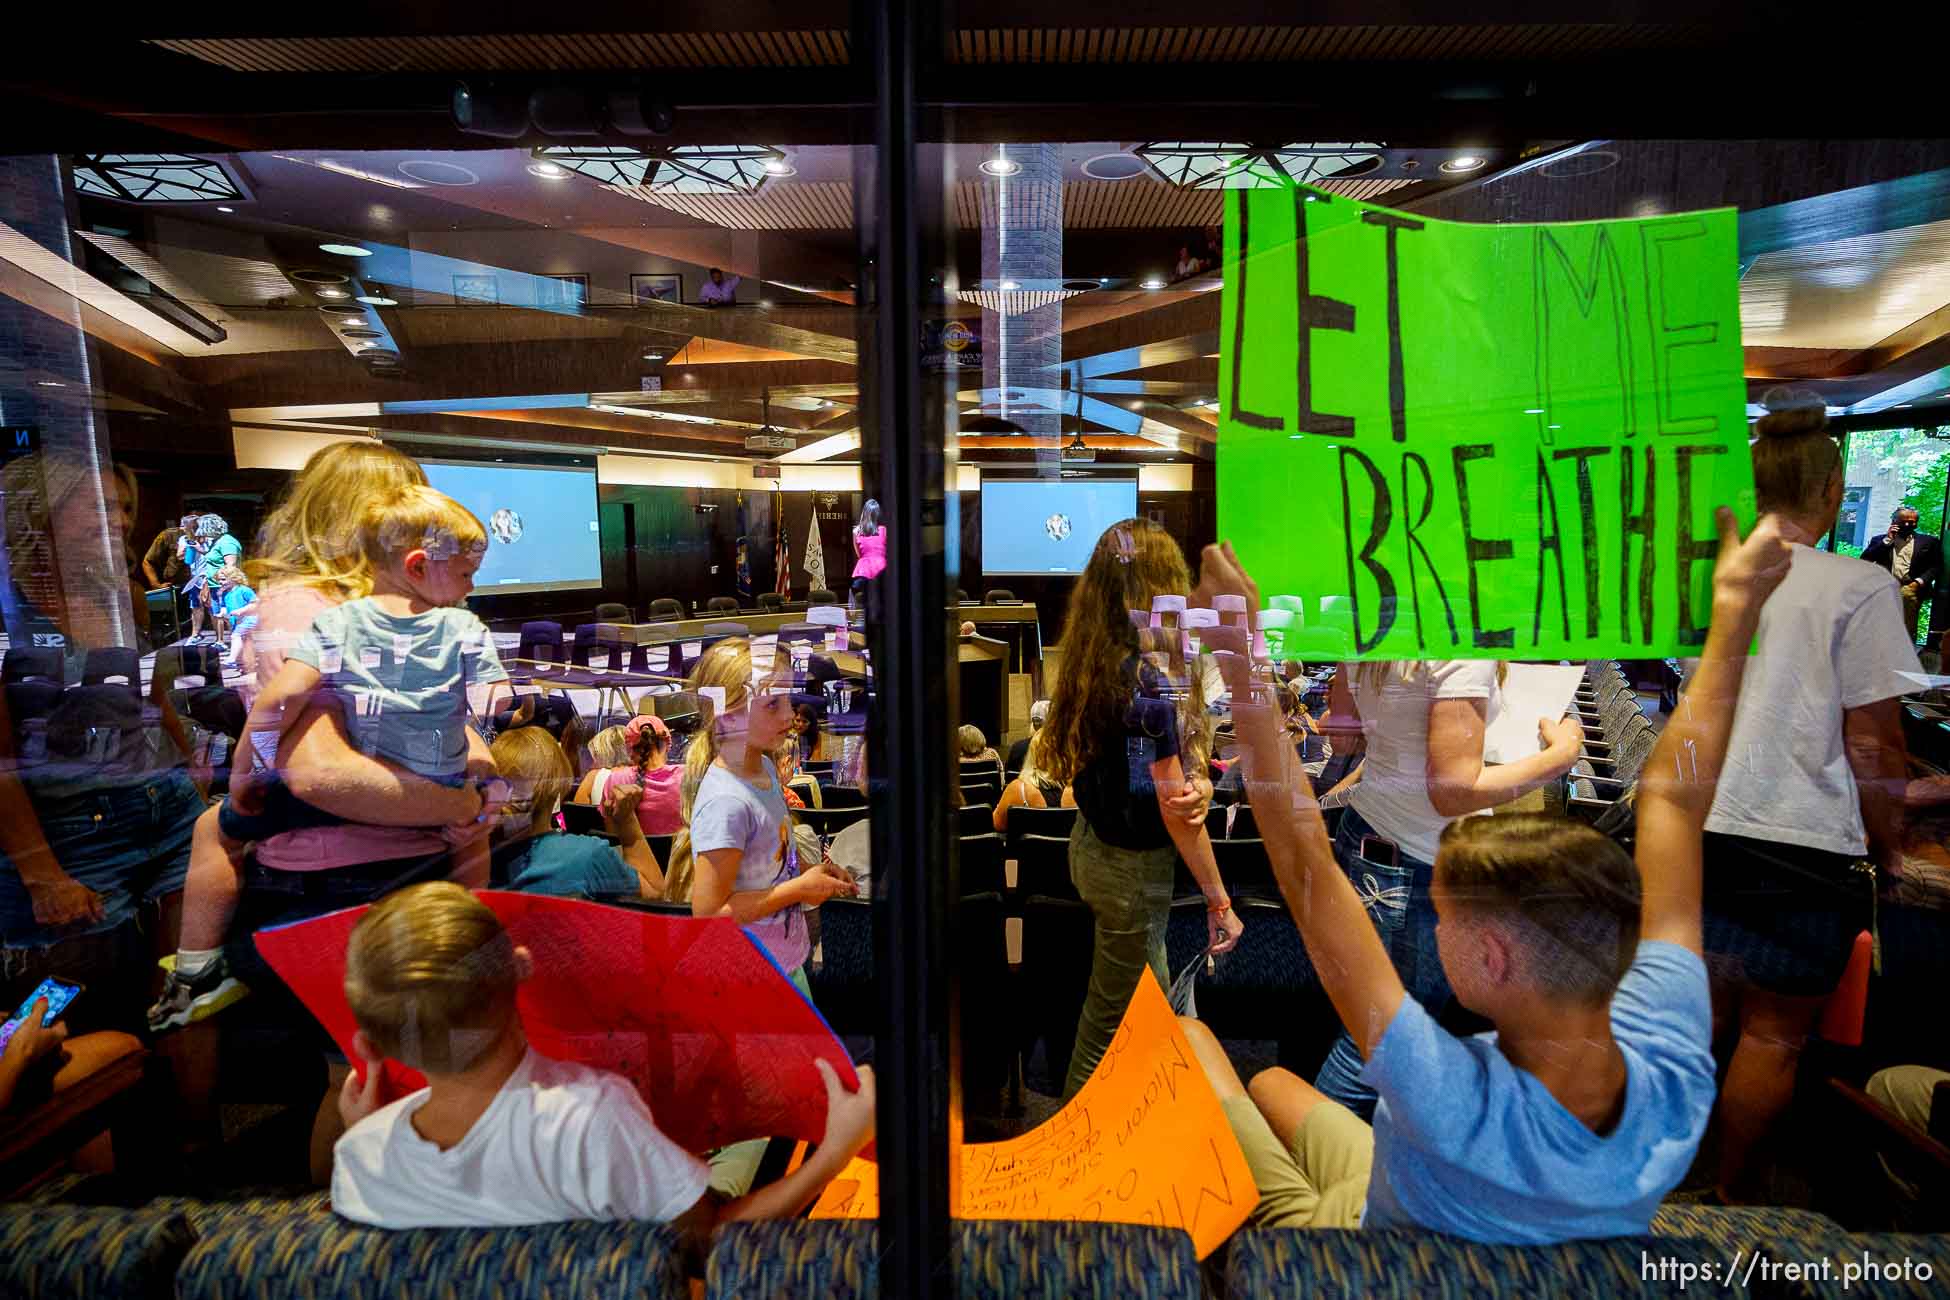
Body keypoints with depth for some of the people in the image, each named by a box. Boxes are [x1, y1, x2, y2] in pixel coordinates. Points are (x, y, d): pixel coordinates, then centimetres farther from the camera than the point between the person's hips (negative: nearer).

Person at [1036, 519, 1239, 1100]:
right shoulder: (1151, 676, -26)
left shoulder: (1092, 659, -3)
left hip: (1091, 842, 8)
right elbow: (1173, 808, -20)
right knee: (1114, 1014, 11)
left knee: (1151, 994, 26)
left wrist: (1197, 780, -19)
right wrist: (1219, 900, -11)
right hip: (1130, 865, -8)